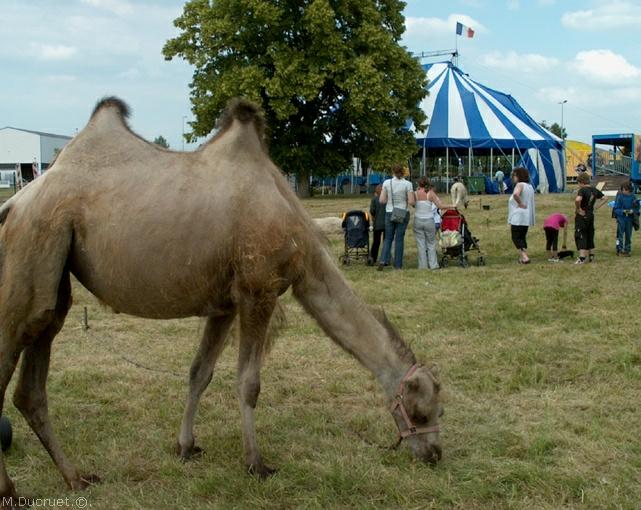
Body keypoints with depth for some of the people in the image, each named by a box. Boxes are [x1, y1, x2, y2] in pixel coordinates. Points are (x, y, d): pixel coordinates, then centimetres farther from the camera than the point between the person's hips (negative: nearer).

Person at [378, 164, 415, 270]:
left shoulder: (386, 183, -4)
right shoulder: (407, 184, -8)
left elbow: (382, 200, -3)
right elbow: (411, 202, -12)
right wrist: (405, 200, 9)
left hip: (389, 213, 1)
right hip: (403, 213, -1)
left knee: (388, 238, 13)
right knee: (399, 239, 8)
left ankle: (383, 260, -6)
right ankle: (397, 264, 10)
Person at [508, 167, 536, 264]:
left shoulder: (520, 185, -13)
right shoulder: (529, 186, 17)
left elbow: (515, 194, -35)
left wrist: (520, 204, -23)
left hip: (518, 217, -9)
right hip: (527, 217, 9)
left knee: (516, 237, -4)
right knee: (522, 237, 16)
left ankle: (524, 257, -13)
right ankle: (524, 257, 14)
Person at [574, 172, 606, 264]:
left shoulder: (582, 190, -17)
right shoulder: (594, 190, 7)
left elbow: (577, 200, -36)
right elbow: (604, 199, 17)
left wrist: (579, 209, -21)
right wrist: (595, 207, 11)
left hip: (582, 216, -7)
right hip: (591, 215, 7)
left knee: (580, 236, -4)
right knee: (590, 236, 18)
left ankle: (582, 258, -11)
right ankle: (591, 256, 26)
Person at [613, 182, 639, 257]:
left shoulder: (633, 197, 1)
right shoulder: (619, 196, -6)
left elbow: (636, 208, 6)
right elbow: (616, 209, -5)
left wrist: (632, 211, -15)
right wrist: (623, 211, -21)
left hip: (629, 219, 3)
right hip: (621, 218, -3)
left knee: (628, 235, 8)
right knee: (620, 234, -3)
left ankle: (627, 250, 18)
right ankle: (619, 250, 6)